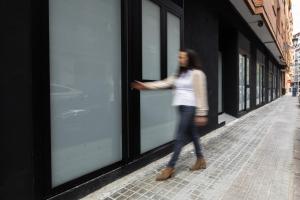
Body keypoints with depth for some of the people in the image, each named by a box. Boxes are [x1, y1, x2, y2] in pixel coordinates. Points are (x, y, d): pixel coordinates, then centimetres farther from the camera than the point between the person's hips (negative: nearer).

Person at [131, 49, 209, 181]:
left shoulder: (197, 73, -6)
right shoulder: (179, 74, 17)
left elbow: (201, 94, -11)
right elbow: (165, 83, 7)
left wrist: (201, 114, -14)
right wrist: (146, 86, -4)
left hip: (190, 108, -8)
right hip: (181, 107, 8)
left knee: (180, 137, -6)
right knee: (192, 135, 17)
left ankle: (170, 168, 3)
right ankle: (200, 160, 34)